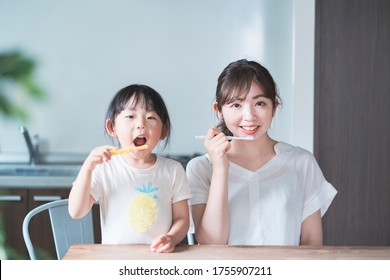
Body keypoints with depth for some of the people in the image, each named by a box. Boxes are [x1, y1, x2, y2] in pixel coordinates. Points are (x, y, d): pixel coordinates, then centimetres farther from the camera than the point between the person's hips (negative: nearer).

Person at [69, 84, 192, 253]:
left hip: (158, 259, 4)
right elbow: (76, 212, -5)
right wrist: (87, 168, -15)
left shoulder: (173, 170, 4)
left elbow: (182, 218, 6)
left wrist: (171, 238, -15)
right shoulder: (104, 168, 1)